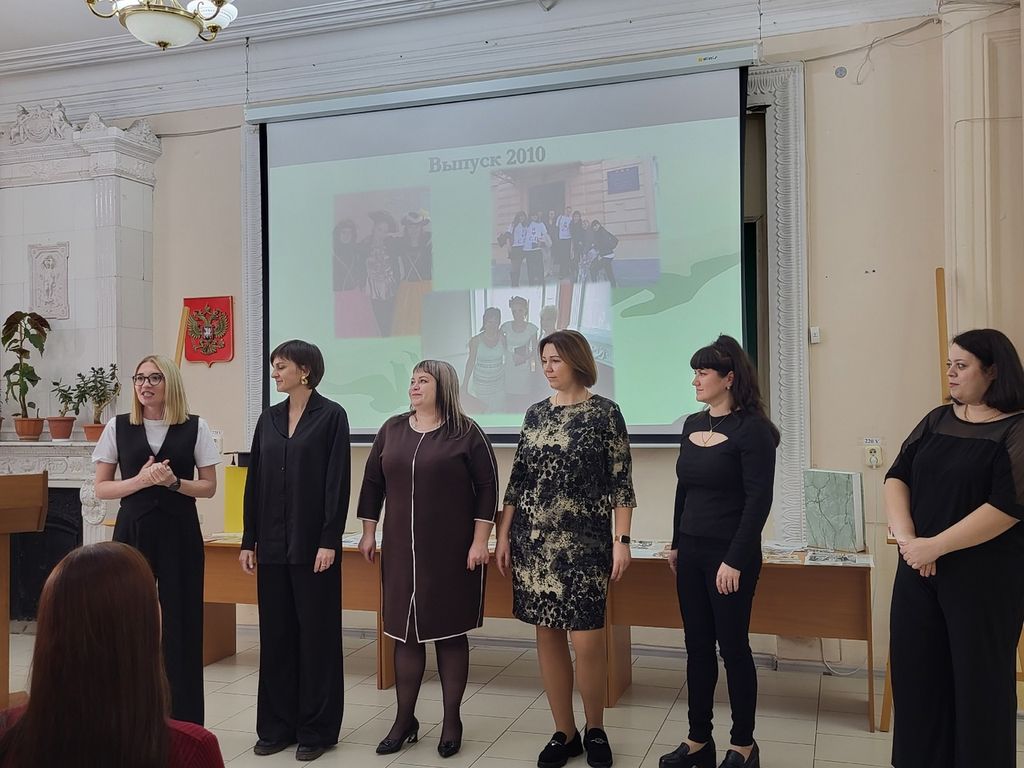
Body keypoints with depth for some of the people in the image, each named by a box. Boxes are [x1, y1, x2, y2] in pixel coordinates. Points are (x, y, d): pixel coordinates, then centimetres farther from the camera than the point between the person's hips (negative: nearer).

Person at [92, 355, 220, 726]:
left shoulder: (196, 427, 0)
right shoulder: (118, 427, 3)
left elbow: (209, 487, 3)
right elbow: (101, 488, 4)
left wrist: (174, 482, -15)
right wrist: (140, 480, -13)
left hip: (179, 532, -1)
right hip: (132, 531, 1)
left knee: (181, 622, 1)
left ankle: (183, 719, 14)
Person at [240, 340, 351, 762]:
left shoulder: (331, 415, -6)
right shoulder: (269, 418, 10)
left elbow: (338, 482, -10)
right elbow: (254, 482, 10)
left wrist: (329, 541, -15)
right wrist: (248, 541, 7)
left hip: (313, 543, -5)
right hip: (273, 544, 5)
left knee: (316, 634, 3)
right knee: (275, 633, 10)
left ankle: (316, 729, 15)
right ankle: (277, 725, 22)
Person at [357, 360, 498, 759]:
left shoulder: (466, 432, -5)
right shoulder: (392, 429, 8)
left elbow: (487, 487, -6)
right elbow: (373, 482, 13)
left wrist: (480, 540, -11)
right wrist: (368, 532, 10)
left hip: (452, 549, -3)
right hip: (402, 547, 4)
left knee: (450, 631, 5)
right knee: (405, 631, 8)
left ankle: (451, 720, 18)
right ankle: (404, 719, 21)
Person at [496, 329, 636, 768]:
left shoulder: (604, 413, -3)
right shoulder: (536, 414, 10)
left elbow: (620, 482, -5)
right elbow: (518, 478, 12)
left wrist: (622, 541, -10)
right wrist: (503, 535, 9)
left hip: (583, 540, -4)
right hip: (534, 538, 5)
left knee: (586, 640, -6)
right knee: (547, 635, 8)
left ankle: (595, 730, 18)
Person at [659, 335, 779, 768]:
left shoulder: (752, 429, -13)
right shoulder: (693, 425, 8)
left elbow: (758, 500, -16)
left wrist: (735, 561, -18)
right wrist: (676, 543, 16)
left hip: (729, 555, -6)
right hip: (691, 552, 7)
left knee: (732, 647, 4)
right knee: (697, 646, 12)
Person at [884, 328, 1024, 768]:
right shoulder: (938, 421, 9)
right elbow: (897, 476, 5)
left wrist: (936, 545, -18)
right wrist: (906, 537, -11)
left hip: (983, 577, -5)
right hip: (919, 568, 6)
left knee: (978, 678, 6)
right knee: (915, 670, 10)